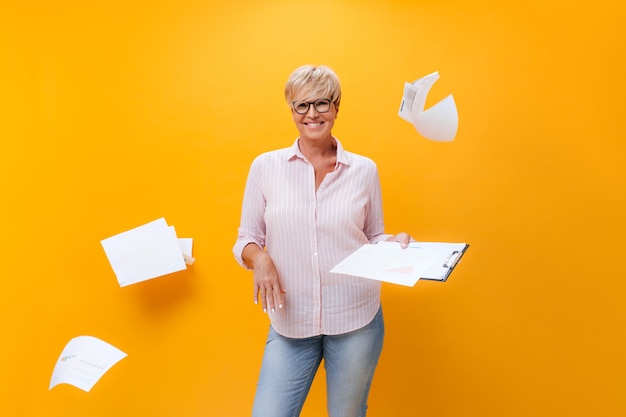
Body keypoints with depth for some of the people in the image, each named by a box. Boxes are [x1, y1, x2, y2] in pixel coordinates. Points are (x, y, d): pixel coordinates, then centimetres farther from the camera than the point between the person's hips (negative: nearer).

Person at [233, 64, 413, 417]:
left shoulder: (364, 169, 1)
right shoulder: (265, 166, -1)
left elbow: (373, 237, 10)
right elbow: (247, 239, 3)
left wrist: (395, 242, -11)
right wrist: (259, 258, -17)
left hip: (357, 319, 1)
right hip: (290, 321, 0)